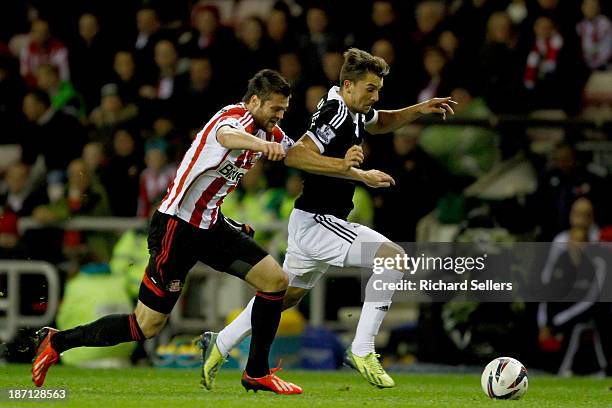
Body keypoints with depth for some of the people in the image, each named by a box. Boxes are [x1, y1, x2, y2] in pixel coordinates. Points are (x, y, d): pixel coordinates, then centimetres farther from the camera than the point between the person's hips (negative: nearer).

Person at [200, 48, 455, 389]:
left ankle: (220, 344, 39)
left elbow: (380, 123, 31)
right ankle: (362, 350, -16)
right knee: (394, 256, -19)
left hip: (308, 223, 11)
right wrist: (358, 173, -37)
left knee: (288, 295, 26)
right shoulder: (337, 116, -21)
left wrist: (418, 110, 14)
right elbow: (296, 155, -33)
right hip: (316, 223, -11)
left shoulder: (353, 109, 8)